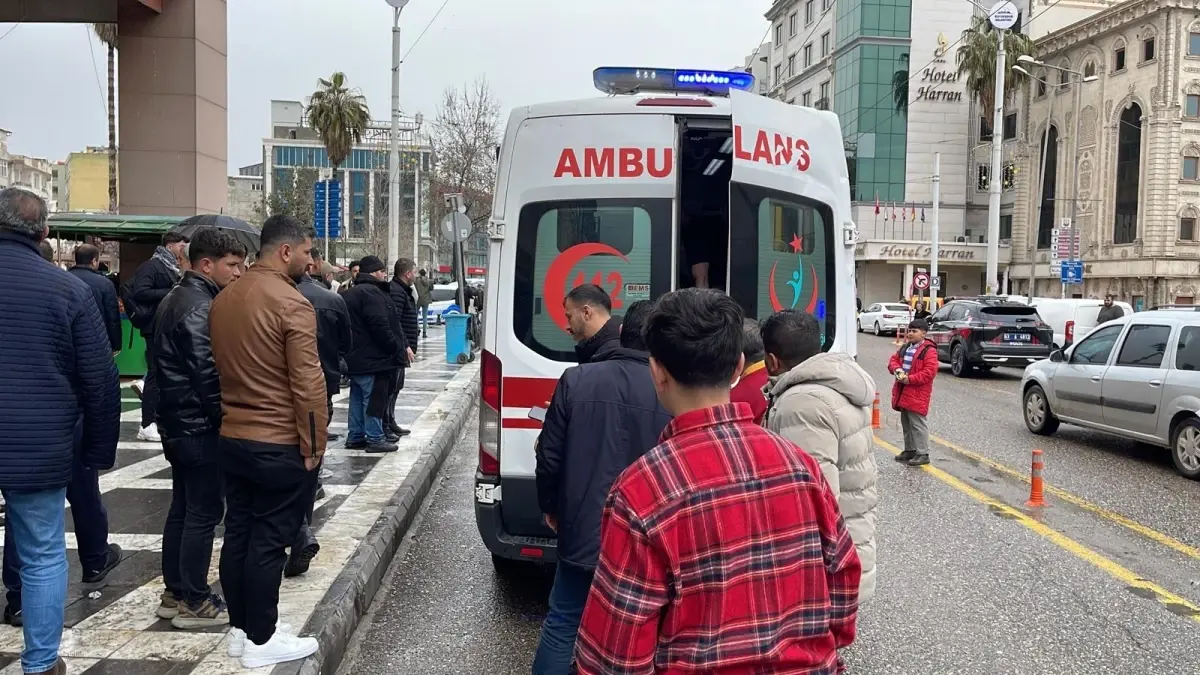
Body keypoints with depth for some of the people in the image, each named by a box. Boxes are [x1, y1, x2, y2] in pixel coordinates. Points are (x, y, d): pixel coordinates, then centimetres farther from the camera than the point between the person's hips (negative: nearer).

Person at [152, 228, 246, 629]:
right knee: (204, 511, -3)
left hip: (176, 421, 10)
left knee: (182, 506, 16)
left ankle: (174, 593, 24)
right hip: (199, 424, -10)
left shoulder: (176, 299, 14)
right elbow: (208, 373, -23)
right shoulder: (200, 307, -19)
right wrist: (226, 418, -14)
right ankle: (194, 602, 5)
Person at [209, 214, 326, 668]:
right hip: (279, 444, -8)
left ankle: (239, 628, 25)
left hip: (231, 438, 8)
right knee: (267, 541, 1)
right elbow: (307, 383, -19)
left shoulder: (222, 300, 8)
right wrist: (313, 444, -11)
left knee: (237, 533, 14)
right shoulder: (291, 303, -17)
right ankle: (261, 641, 10)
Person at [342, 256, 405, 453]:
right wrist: (398, 349, -15)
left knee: (358, 398, 15)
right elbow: (380, 326, -24)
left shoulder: (352, 293, 18)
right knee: (374, 399, -5)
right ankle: (375, 439, -1)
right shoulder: (371, 292, -16)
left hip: (356, 357, 10)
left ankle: (355, 436, 21)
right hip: (372, 358, -10)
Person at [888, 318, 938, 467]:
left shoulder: (929, 350, -11)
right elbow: (893, 360, 16)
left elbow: (930, 372, -18)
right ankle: (909, 450, 26)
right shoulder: (905, 347, 14)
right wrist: (897, 369, -8)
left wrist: (910, 379, -20)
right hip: (902, 393, 8)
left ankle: (922, 454, 0)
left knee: (917, 424, -6)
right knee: (906, 423, 15)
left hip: (918, 394, -8)